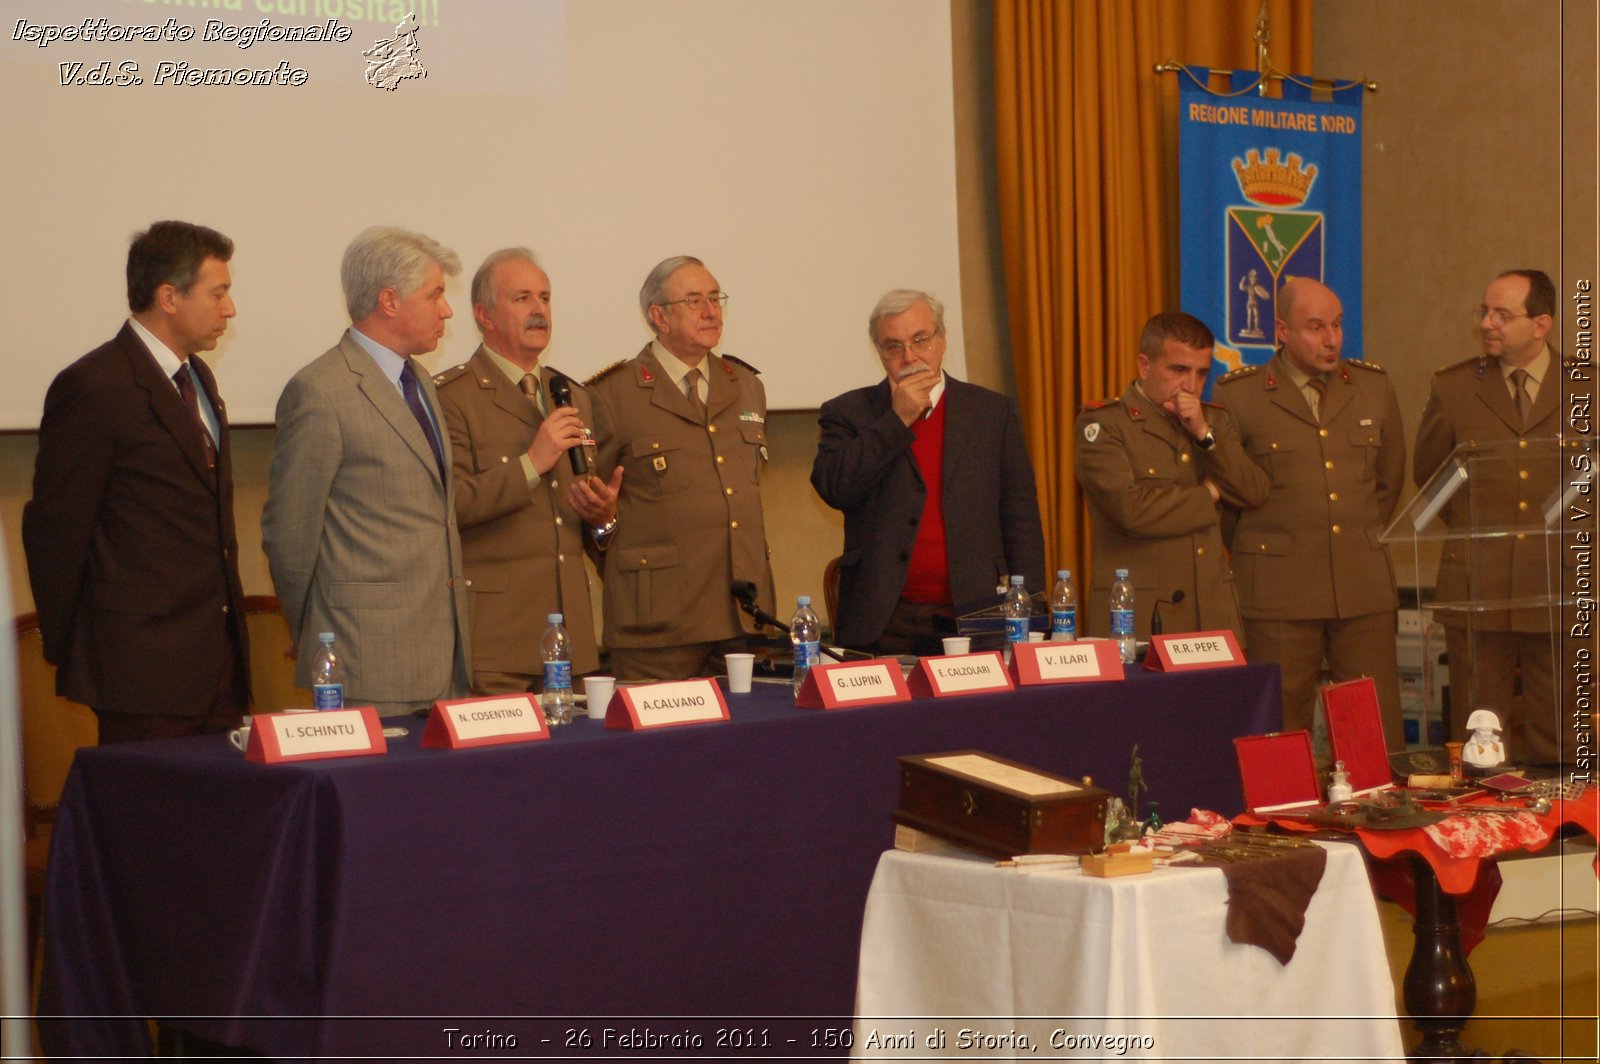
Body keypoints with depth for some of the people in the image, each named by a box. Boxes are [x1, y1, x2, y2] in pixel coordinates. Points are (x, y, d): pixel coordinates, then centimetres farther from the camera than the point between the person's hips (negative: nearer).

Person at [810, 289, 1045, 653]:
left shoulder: (994, 412, 10)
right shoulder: (849, 413, 8)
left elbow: (1021, 520, 8)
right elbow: (833, 489, -9)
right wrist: (897, 419, -9)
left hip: (974, 621, 1)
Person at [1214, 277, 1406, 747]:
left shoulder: (1374, 388, 10)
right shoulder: (1238, 395, -1)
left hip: (1365, 586, 3)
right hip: (1278, 590, -3)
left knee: (1380, 739, 2)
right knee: (1282, 736, 0)